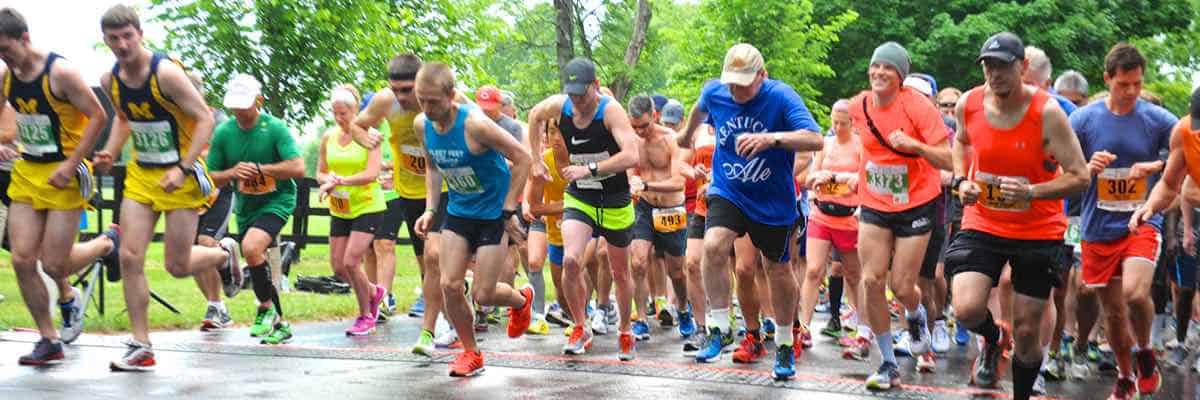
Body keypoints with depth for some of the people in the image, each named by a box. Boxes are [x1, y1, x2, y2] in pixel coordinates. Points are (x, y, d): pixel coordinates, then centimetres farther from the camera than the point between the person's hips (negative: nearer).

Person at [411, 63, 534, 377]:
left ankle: (522, 300, 33)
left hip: (493, 214, -5)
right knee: (450, 285, -5)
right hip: (458, 212, 6)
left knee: (483, 295, -3)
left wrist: (508, 211, -18)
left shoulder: (474, 124, -27)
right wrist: (430, 210, 3)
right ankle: (471, 354, 15)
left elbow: (522, 158, -20)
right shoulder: (422, 124, -6)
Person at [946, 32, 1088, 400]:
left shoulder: (1047, 112, -17)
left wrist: (1031, 192, -30)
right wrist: (961, 180, 1)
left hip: (1039, 231, -2)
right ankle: (993, 339, 18)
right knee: (967, 310, -19)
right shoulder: (968, 105, -7)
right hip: (982, 224, 2)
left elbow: (1079, 176, -15)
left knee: (1027, 331, 5)